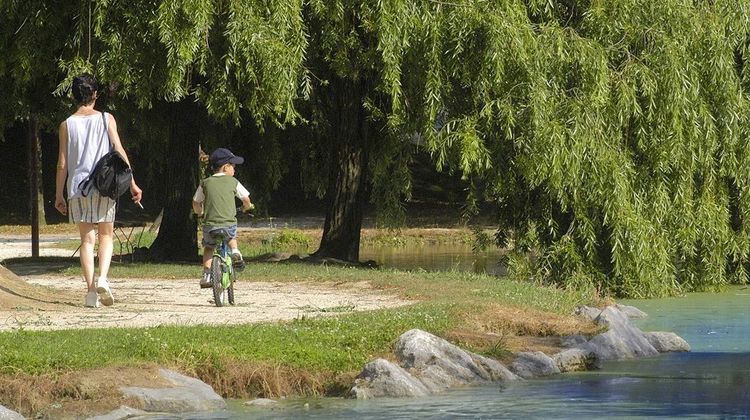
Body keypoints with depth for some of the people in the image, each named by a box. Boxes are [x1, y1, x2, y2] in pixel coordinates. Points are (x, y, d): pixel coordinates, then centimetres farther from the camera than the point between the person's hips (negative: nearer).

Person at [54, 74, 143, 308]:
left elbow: (62, 164, 1)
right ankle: (102, 278, -12)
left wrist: (59, 195, 8)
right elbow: (119, 152, -3)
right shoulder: (106, 120, 1)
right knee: (106, 235, 11)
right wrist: (132, 183, 0)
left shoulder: (67, 125, 2)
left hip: (78, 188, 0)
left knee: (87, 239, 6)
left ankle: (91, 290, -3)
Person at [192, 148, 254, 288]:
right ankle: (234, 251, 7)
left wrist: (199, 213, 35)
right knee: (231, 237, 35)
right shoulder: (233, 182, 3)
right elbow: (246, 199, 11)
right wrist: (247, 207, 34)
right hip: (229, 223, 0)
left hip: (210, 226, 0)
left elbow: (196, 203, 12)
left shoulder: (205, 183, 6)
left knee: (208, 247, 25)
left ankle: (206, 274, 10)